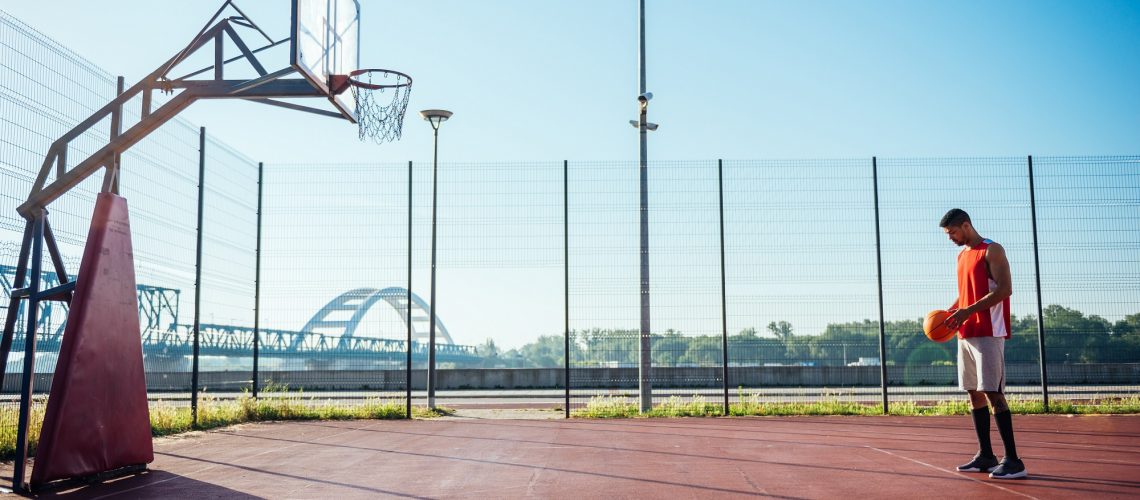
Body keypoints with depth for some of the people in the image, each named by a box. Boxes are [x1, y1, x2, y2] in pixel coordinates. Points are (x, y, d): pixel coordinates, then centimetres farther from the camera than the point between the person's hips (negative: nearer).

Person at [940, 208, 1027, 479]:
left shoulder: (992, 251, -7)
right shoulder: (961, 256, 18)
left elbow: (1005, 289, -17)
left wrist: (968, 311, -22)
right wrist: (949, 313, 8)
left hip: (988, 334, -8)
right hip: (966, 335, 9)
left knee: (993, 393, -10)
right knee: (975, 394, 9)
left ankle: (1013, 460, -6)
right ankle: (986, 456, 16)